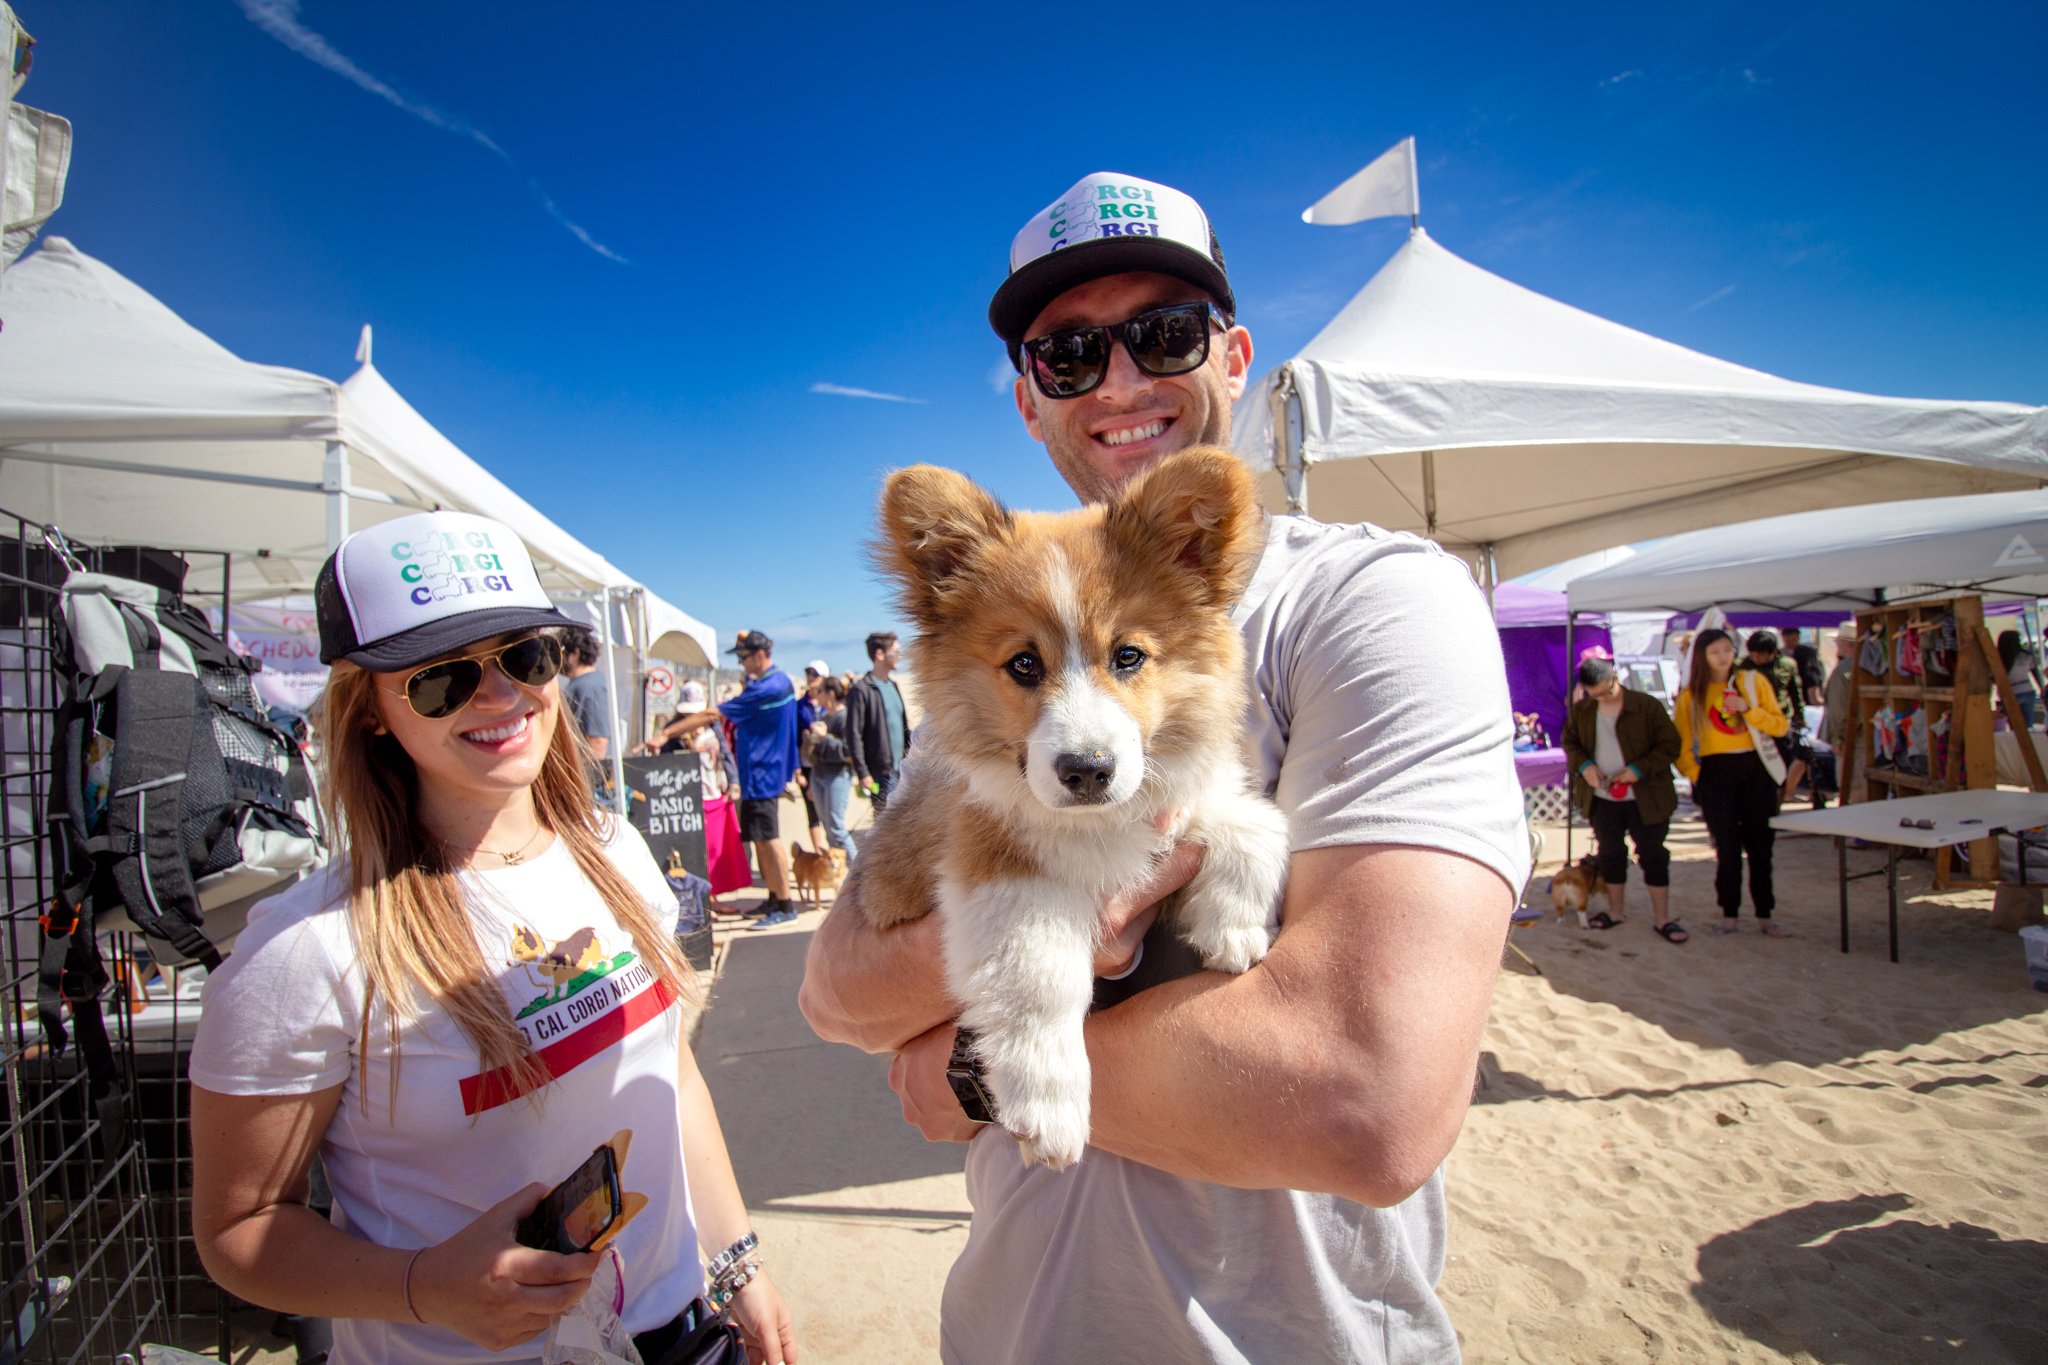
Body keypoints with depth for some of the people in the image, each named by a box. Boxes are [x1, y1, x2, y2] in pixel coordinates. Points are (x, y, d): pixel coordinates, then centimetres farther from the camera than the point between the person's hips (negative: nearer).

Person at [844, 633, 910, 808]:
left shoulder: (893, 685, 14)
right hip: (881, 772, -7)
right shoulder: (861, 690, -10)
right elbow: (853, 735, -13)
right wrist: (862, 773, -16)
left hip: (901, 768, 7)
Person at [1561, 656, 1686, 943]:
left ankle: (1662, 918, 14)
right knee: (1610, 854, 14)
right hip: (1601, 798, 4)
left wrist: (1639, 769, -20)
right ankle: (1616, 910, 28)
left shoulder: (1647, 706, -11)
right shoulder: (1581, 711, 0)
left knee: (1653, 855, 4)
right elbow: (1569, 742, 11)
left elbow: (1670, 745, -9)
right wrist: (1583, 765, -9)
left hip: (1646, 798, -4)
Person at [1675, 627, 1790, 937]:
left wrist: (1748, 710, -14)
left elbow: (1781, 725, 0)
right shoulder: (1691, 696, 3)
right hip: (1717, 772, 0)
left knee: (1760, 845, 5)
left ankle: (1765, 915, 16)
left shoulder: (1752, 681, 3)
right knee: (1727, 847, 3)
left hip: (1756, 769, 0)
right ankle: (1730, 915, 13)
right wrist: (1695, 777, -3)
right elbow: (1681, 746, 6)